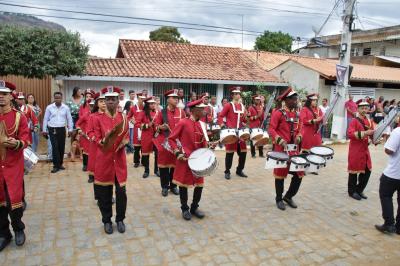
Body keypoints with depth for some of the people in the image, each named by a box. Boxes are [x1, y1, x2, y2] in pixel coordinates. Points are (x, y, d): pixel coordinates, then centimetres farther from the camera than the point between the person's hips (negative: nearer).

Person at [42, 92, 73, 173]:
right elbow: (45, 119, 4)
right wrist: (44, 130, 3)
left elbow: (69, 119, 6)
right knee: (55, 147, -6)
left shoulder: (66, 108, 2)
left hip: (62, 129, 2)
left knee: (61, 147, 7)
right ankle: (56, 165, 1)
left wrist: (70, 129, 3)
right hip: (52, 130, -2)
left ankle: (60, 164, 21)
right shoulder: (49, 107, -1)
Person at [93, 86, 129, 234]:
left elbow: (126, 137, 7)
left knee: (121, 191, 3)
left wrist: (124, 142, -15)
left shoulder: (124, 118, 3)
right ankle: (107, 221, 26)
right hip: (104, 160, -1)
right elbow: (97, 140, -4)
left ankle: (120, 219, 23)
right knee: (104, 192, 7)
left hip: (119, 159, 1)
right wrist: (104, 141, -25)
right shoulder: (98, 119, -2)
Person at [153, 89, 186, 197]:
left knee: (176, 164, 8)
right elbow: (156, 126, 2)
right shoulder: (162, 112, -1)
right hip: (164, 142, -2)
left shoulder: (181, 112, 4)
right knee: (164, 164, 4)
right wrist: (161, 127, -19)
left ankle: (173, 186, 23)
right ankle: (165, 187, 17)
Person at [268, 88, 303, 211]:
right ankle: (279, 199, 21)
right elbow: (271, 130, -11)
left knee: (299, 174, 6)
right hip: (281, 149, -6)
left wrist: (299, 137, -2)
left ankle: (289, 196, 26)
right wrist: (280, 140, -24)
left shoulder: (297, 113, 11)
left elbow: (299, 129, 18)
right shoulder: (278, 113, -9)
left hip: (294, 149, 6)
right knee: (280, 174, 5)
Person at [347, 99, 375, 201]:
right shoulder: (354, 121, -11)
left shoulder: (369, 121, 10)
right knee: (354, 170, 3)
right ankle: (352, 191, 17)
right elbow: (350, 134, -25)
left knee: (367, 171, 9)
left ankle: (359, 190, 25)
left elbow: (372, 135, 13)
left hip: (365, 149, 7)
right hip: (355, 150, -6)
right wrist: (365, 133, -31)